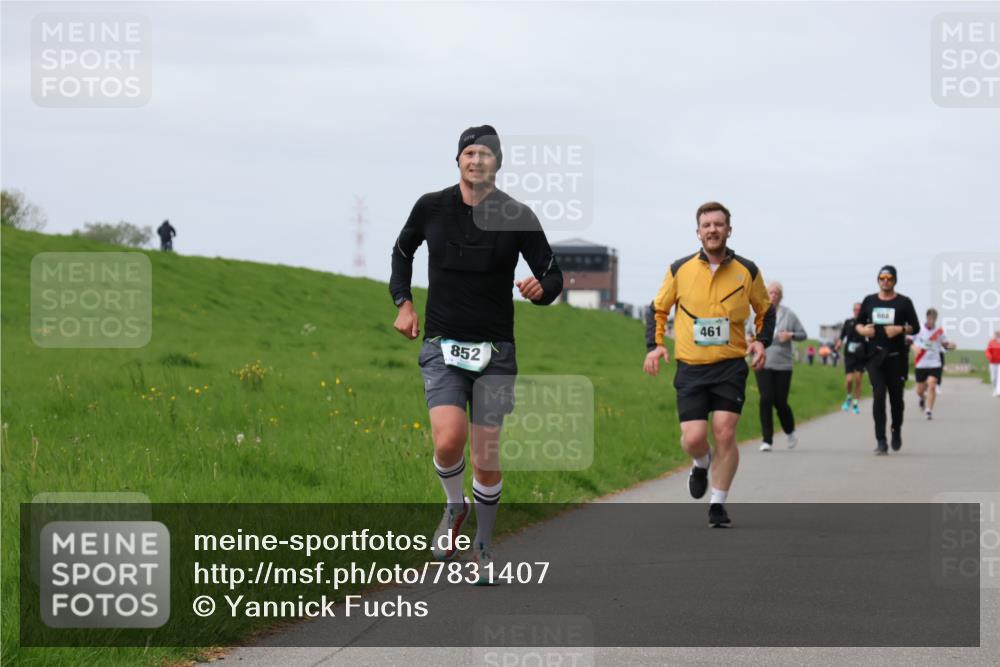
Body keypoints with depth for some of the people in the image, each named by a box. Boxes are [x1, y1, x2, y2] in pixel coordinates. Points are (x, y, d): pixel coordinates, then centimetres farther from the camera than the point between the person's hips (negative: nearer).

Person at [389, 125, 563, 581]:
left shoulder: (517, 217, -3)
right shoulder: (431, 208, 1)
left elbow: (553, 275, 2)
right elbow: (402, 251, 20)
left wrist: (542, 288, -21)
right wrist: (403, 303, 8)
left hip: (495, 350, 0)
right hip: (442, 345, 0)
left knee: (487, 454, 2)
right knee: (448, 440, -21)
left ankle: (483, 547, 22)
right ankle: (454, 505, 11)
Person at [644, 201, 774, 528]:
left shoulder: (747, 271, 2)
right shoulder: (680, 270, 1)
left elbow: (765, 310, 16)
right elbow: (659, 308, 14)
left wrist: (761, 341, -1)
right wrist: (655, 345, 1)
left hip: (730, 366, 0)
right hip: (690, 367, 0)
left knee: (725, 434, -10)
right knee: (693, 438, -10)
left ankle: (718, 504, 4)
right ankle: (702, 464, 28)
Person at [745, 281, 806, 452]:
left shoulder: (789, 315, 2)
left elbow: (803, 334, 7)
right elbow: (748, 332, 17)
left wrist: (791, 335, -13)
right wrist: (748, 338, -5)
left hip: (783, 365, 0)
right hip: (763, 363, 0)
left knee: (780, 402, 0)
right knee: (766, 399, -11)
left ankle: (790, 432, 29)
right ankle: (767, 440, -5)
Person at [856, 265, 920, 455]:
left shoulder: (904, 302, 3)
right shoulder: (869, 301, 10)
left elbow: (915, 326, 2)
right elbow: (858, 324, 17)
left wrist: (900, 329, -16)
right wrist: (863, 330, -5)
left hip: (897, 356, -1)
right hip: (875, 356, 1)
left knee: (896, 397, 7)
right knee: (879, 395, -10)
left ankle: (897, 431, 32)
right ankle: (880, 441, -12)